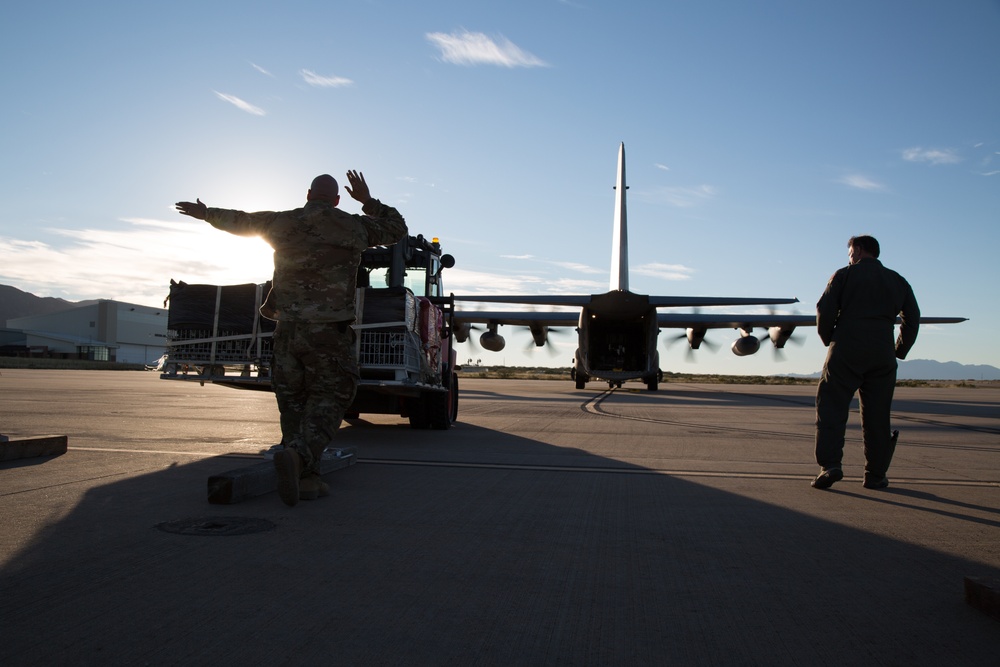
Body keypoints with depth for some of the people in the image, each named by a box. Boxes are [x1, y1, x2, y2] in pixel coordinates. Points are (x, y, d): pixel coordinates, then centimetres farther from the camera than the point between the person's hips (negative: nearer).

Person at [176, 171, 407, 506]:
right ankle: (297, 455, -24)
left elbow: (238, 220, 23)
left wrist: (205, 213, 42)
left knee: (293, 405, 13)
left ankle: (306, 478, 13)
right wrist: (368, 201, 21)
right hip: (330, 332, -3)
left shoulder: (282, 222, 7)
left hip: (288, 331, 3)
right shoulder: (355, 227, 1)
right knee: (327, 402, 1)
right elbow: (397, 229, 17)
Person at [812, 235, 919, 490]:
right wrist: (899, 351, 20)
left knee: (831, 407, -2)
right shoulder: (897, 281, 17)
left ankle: (830, 464, -16)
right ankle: (876, 474, 10)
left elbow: (825, 310, -4)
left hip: (846, 352, -3)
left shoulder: (845, 275, 5)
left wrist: (829, 340, 9)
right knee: (877, 415, 8)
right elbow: (912, 319, 14)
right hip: (883, 355, 4)